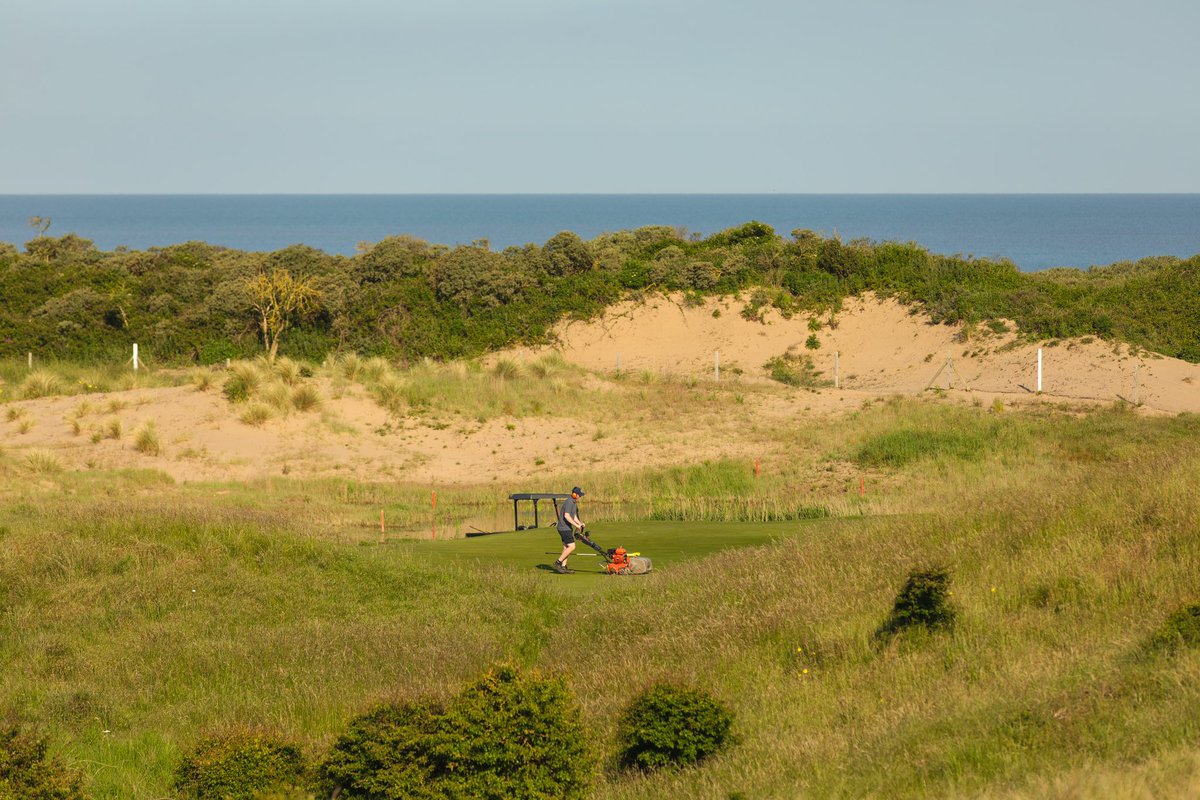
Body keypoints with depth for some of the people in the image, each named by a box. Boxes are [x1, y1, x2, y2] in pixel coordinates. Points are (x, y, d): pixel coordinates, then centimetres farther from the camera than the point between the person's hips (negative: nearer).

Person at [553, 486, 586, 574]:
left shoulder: (574, 503, 15)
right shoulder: (569, 502, -18)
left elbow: (574, 516, 21)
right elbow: (566, 516, -27)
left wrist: (579, 523, 4)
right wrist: (576, 525, -24)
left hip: (567, 528, 10)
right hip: (564, 528, -10)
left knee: (566, 547, 9)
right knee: (572, 546, -13)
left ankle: (563, 567, 10)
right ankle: (558, 563, -7)